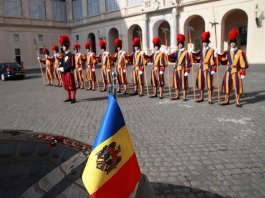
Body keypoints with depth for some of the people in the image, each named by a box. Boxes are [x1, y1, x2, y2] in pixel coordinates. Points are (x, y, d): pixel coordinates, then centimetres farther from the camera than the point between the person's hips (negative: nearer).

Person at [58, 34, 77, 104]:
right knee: (67, 86, 14)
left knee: (72, 86, -2)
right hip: (64, 73, 8)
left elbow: (71, 65, -16)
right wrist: (60, 68, -2)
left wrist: (63, 69, -17)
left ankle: (73, 98, 5)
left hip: (69, 72, -8)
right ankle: (69, 98, 24)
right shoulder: (64, 55, 13)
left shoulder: (71, 55, -11)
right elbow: (62, 63, 18)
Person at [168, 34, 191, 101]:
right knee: (176, 83, 11)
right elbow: (171, 58, 10)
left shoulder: (186, 52, -4)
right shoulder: (177, 52, 12)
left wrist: (187, 71, -13)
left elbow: (187, 63, -8)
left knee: (183, 83, -1)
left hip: (182, 70, -6)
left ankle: (184, 97, 6)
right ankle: (177, 96, 22)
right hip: (176, 69, 6)